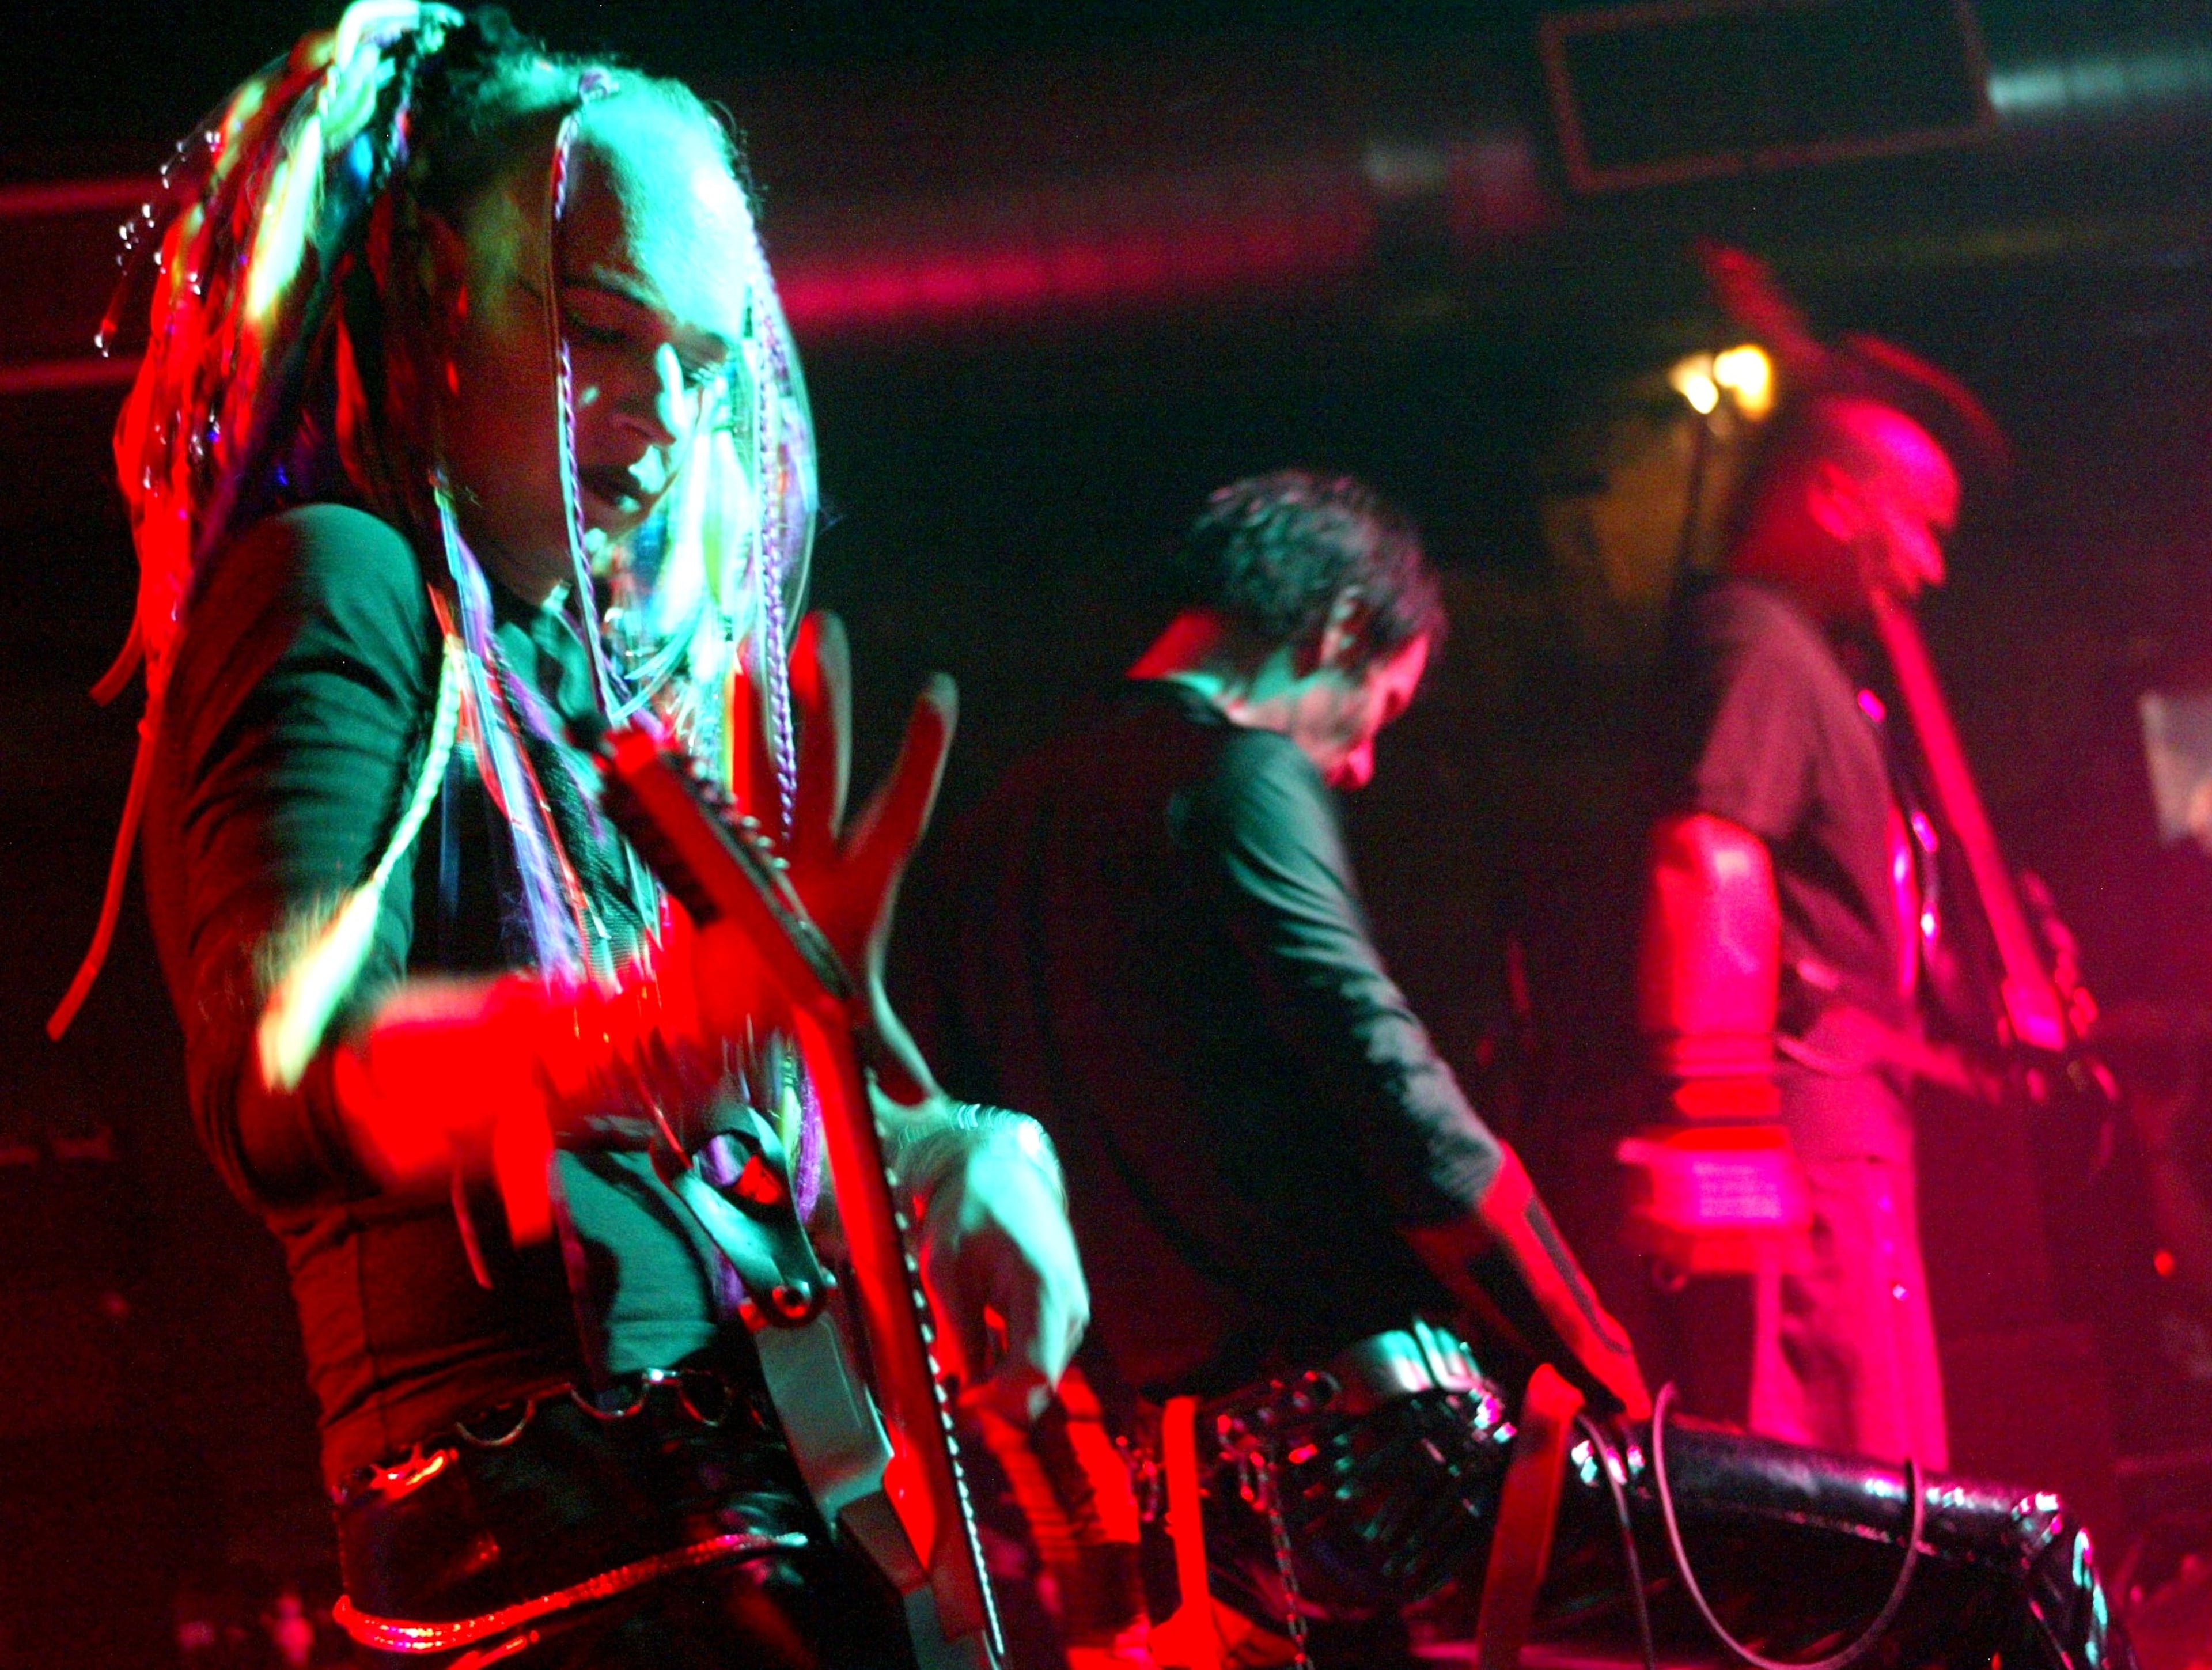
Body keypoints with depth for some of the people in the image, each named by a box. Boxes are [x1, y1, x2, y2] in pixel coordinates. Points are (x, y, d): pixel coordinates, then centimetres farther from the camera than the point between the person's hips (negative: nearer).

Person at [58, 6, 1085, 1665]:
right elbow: (280, 1095, -22)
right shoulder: (341, 588, -4)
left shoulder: (614, 679, 21)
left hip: (777, 1521, 8)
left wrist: (952, 1144, 5)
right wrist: (709, 1012, -39)